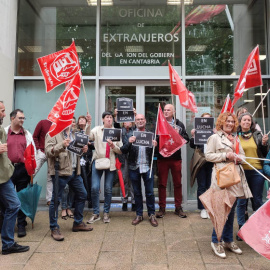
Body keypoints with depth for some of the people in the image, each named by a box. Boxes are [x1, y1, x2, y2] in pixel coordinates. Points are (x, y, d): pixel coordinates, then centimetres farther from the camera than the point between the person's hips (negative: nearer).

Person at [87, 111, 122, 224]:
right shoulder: (96, 129, 6)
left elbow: (121, 151, 6)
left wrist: (113, 146, -12)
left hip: (111, 163, 1)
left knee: (108, 189, 4)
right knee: (94, 188, -6)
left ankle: (106, 213, 19)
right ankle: (95, 213, 10)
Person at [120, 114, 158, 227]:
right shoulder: (130, 134, 3)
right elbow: (123, 151, -3)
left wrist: (155, 146, -18)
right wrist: (129, 142, -20)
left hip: (147, 167, 0)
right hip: (134, 167, 1)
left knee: (150, 192, 4)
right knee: (137, 192, 11)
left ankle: (152, 215, 18)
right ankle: (139, 215, 24)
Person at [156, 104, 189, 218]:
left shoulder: (179, 124, 9)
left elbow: (186, 139, 3)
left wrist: (178, 134, -13)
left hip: (176, 157, 1)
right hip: (162, 157, -1)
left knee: (178, 183, 8)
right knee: (162, 183, 5)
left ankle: (178, 207, 21)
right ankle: (162, 208, 17)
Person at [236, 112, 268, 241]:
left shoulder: (257, 134, 7)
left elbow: (264, 153, 8)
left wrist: (264, 144, -8)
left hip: (257, 171, 2)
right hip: (241, 171, -1)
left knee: (257, 201, 10)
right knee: (241, 201, 5)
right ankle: (241, 228, 18)